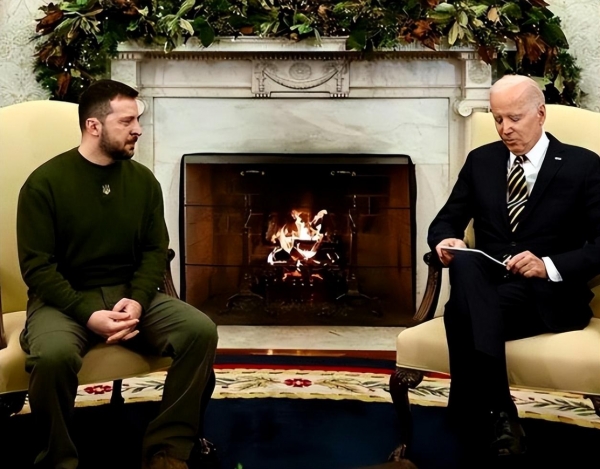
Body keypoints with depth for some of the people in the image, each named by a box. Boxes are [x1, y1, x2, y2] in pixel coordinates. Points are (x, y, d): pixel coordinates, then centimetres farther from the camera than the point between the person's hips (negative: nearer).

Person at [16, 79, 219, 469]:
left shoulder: (143, 180, 5)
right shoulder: (45, 182, -8)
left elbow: (156, 251, 5)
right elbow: (37, 266, -11)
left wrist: (138, 300, -15)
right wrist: (87, 313, -24)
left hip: (130, 292, 4)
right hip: (65, 299, -3)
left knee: (202, 331, -21)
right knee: (53, 356, -37)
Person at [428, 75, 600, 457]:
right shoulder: (480, 161, 14)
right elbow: (446, 222, 14)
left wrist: (549, 266, -20)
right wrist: (446, 242, -11)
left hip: (549, 295, -4)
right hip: (487, 287, 4)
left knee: (463, 312, -35)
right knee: (464, 261, -35)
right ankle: (497, 413, -35)